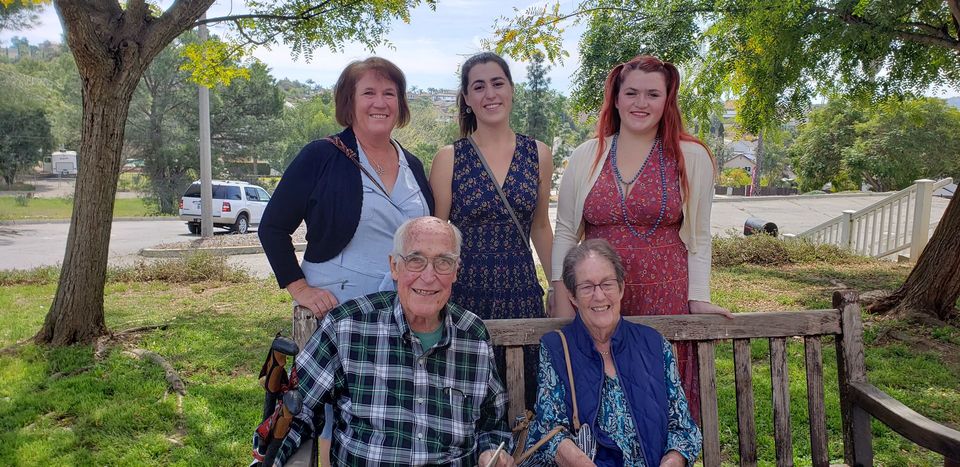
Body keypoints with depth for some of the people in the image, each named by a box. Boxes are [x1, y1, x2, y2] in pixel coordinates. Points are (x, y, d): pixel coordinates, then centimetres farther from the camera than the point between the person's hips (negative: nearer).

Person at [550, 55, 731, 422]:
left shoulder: (692, 157, 2)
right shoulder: (585, 157, 4)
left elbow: (699, 237, 6)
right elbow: (565, 233, 7)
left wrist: (699, 298, -1)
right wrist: (562, 305, 1)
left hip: (666, 299, -1)